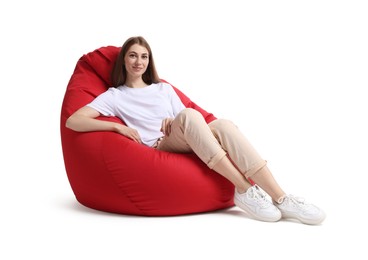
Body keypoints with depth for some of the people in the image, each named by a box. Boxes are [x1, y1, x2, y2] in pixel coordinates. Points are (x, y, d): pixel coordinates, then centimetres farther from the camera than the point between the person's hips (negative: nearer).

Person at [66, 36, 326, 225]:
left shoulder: (164, 88, 25)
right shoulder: (115, 96, 11)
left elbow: (190, 127, 20)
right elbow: (73, 121, -3)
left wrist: (174, 124, -4)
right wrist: (118, 126, -14)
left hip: (187, 147, 4)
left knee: (221, 124, -29)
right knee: (189, 114, -33)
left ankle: (280, 198, -38)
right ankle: (244, 190, -36)